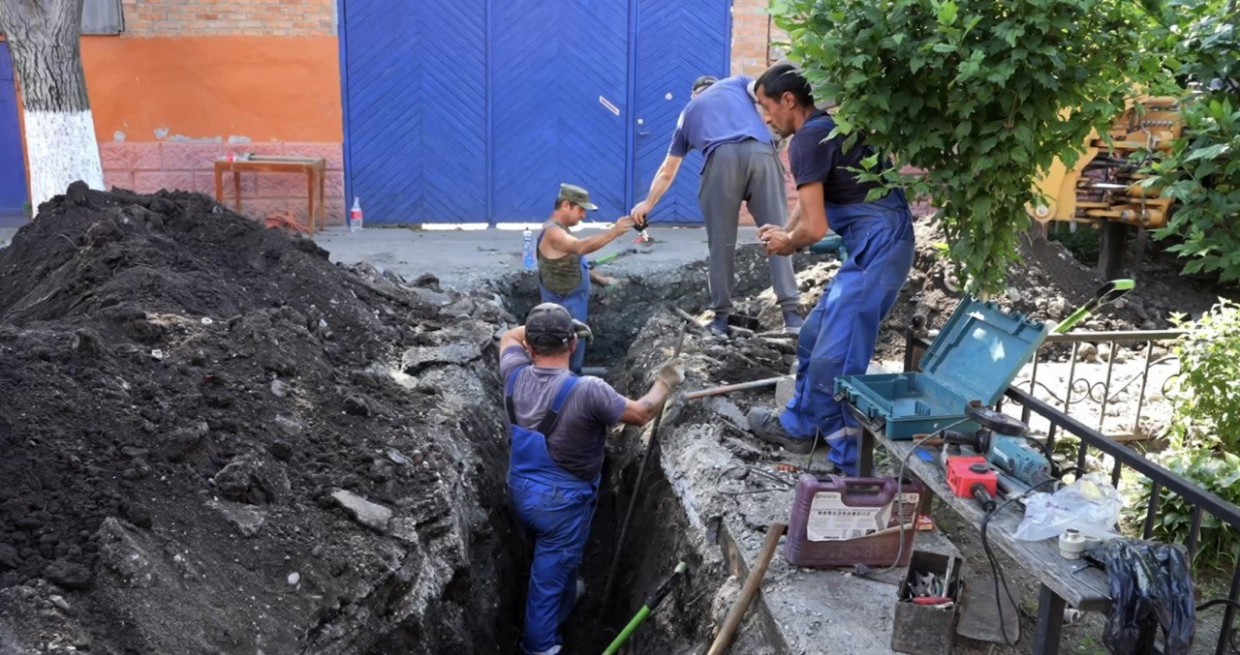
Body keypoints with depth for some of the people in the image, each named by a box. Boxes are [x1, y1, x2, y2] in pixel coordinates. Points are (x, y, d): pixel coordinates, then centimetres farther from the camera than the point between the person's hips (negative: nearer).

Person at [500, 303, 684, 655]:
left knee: (556, 557, 32)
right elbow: (640, 414, -14)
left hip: (521, 490, 6)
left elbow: (510, 337, 11)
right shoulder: (588, 391, -30)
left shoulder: (515, 376, -13)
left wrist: (537, 330, 4)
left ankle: (564, 598, 58)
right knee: (549, 572, 14)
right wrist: (665, 383, 2)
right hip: (562, 501, -6)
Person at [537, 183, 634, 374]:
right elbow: (581, 247, -40)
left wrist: (599, 279, 12)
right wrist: (614, 232, -46)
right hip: (565, 310, -11)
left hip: (573, 307, 11)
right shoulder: (552, 232, -21)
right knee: (569, 360, -5)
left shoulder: (559, 230, 13)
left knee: (574, 357, 19)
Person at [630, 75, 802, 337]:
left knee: (721, 243, 9)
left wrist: (647, 204, 51)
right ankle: (791, 313, -4)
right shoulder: (737, 82, 35)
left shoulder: (688, 112, 35)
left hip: (722, 158, 0)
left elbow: (667, 172, 40)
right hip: (761, 152, 0)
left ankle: (721, 316, 11)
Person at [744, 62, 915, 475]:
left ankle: (853, 466, -1)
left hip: (877, 249, -10)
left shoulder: (808, 140, -13)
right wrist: (785, 234, 14)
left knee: (833, 360, -10)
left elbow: (815, 228, -17)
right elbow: (815, 207, 27)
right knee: (815, 337, 19)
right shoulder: (826, 127, 18)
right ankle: (798, 426, 33)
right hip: (875, 246, 10)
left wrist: (787, 242, 3)